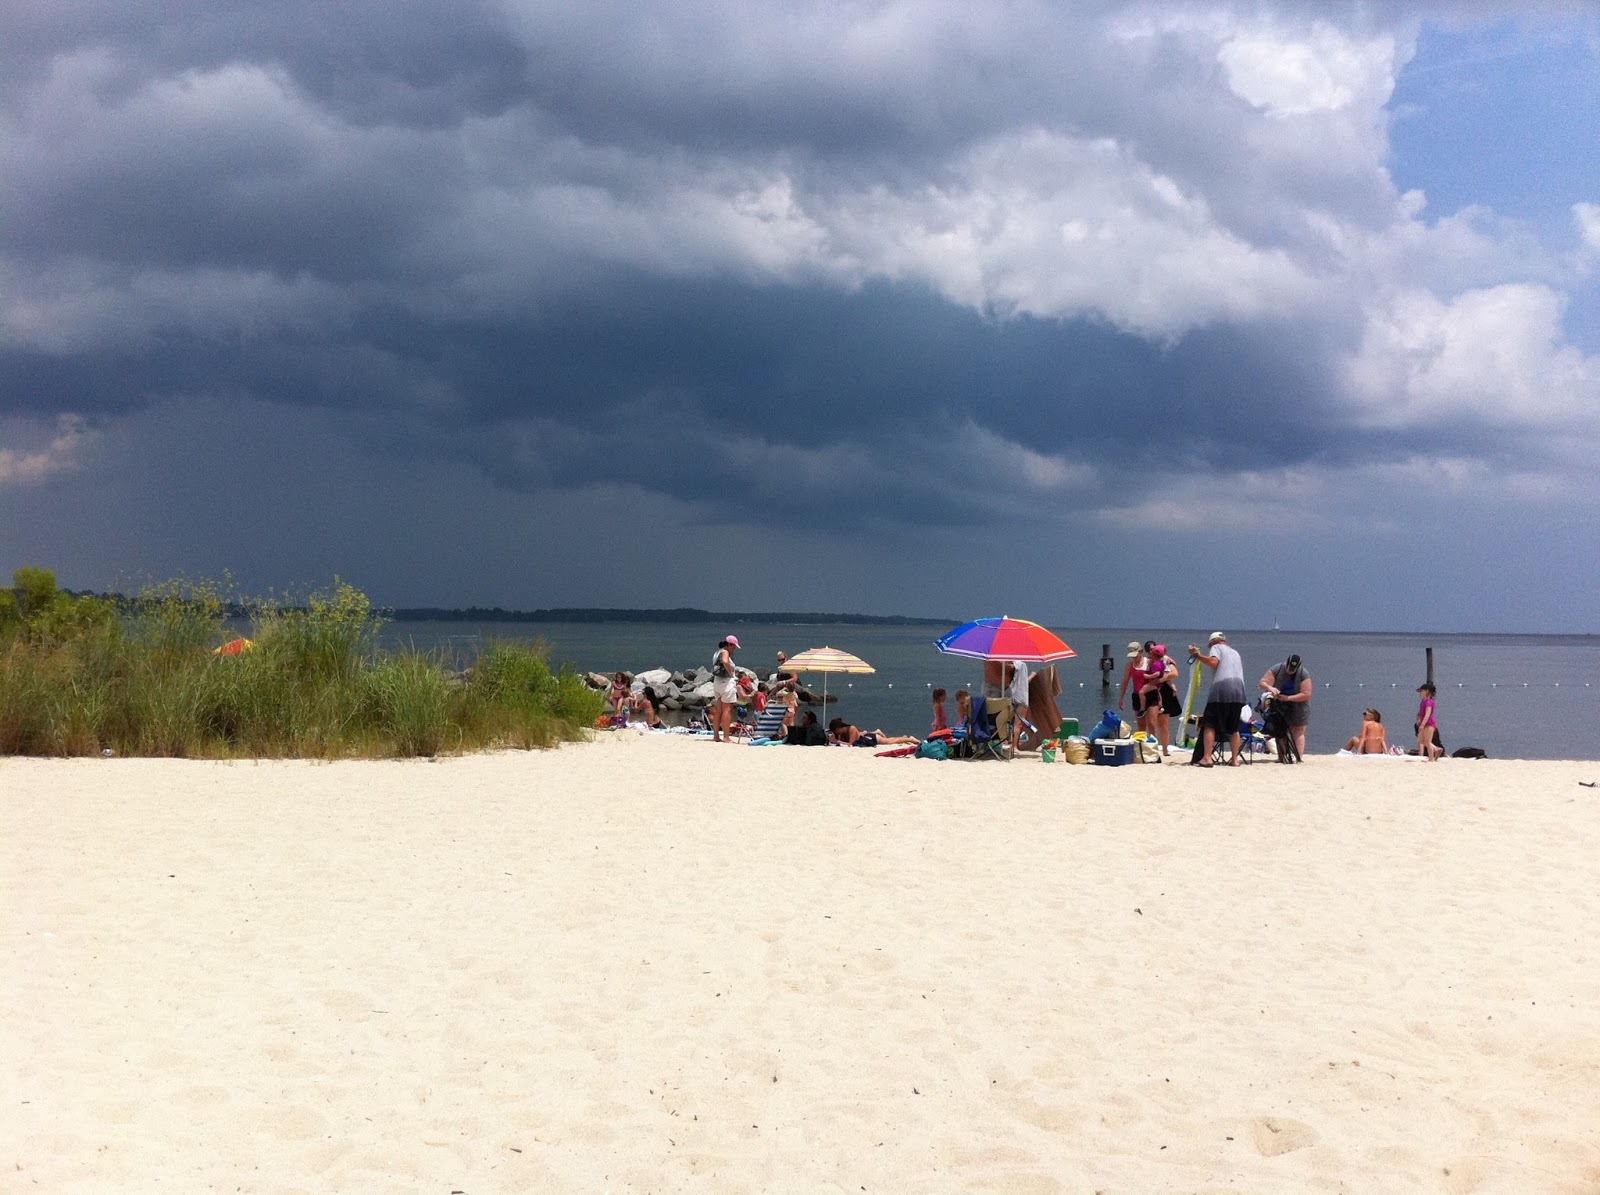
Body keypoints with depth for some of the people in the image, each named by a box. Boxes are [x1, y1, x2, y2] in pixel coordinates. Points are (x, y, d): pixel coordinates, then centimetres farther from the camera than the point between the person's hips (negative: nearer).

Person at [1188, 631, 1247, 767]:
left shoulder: (1216, 648, 9)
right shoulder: (1235, 653, 29)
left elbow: (1213, 662, -9)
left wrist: (1197, 655, -3)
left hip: (1221, 688, -6)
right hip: (1239, 689, 6)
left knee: (1209, 725, -4)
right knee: (1234, 728, 13)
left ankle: (1206, 758, -13)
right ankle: (1235, 759, 10)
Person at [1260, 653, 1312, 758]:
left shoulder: (1304, 675, -15)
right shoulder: (1276, 670, -12)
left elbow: (1306, 694, -21)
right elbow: (1262, 683, -15)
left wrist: (1288, 698, -28)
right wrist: (1270, 688, -38)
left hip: (1298, 709, -2)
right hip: (1280, 708, 2)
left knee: (1298, 732, -3)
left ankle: (1299, 756, -5)